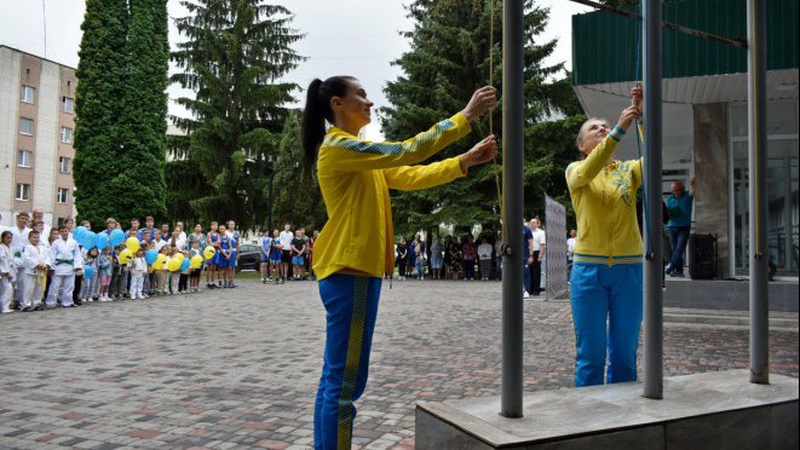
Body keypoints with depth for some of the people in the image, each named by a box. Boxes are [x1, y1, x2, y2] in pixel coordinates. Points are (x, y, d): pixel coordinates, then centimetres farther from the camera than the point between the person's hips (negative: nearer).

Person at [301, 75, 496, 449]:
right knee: (345, 382, -6)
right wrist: (466, 116, -13)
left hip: (356, 269, 10)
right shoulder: (338, 147, -11)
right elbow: (407, 153, -17)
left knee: (336, 380, 14)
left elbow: (410, 176, 15)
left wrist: (466, 161, 9)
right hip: (349, 271, -10)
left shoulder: (358, 155, 20)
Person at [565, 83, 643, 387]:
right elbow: (587, 172, -20)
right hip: (589, 270, -2)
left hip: (629, 270, 3)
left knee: (624, 353, 10)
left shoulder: (629, 170, 11)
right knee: (591, 354, 2)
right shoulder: (575, 170, 4)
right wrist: (620, 128, -29)